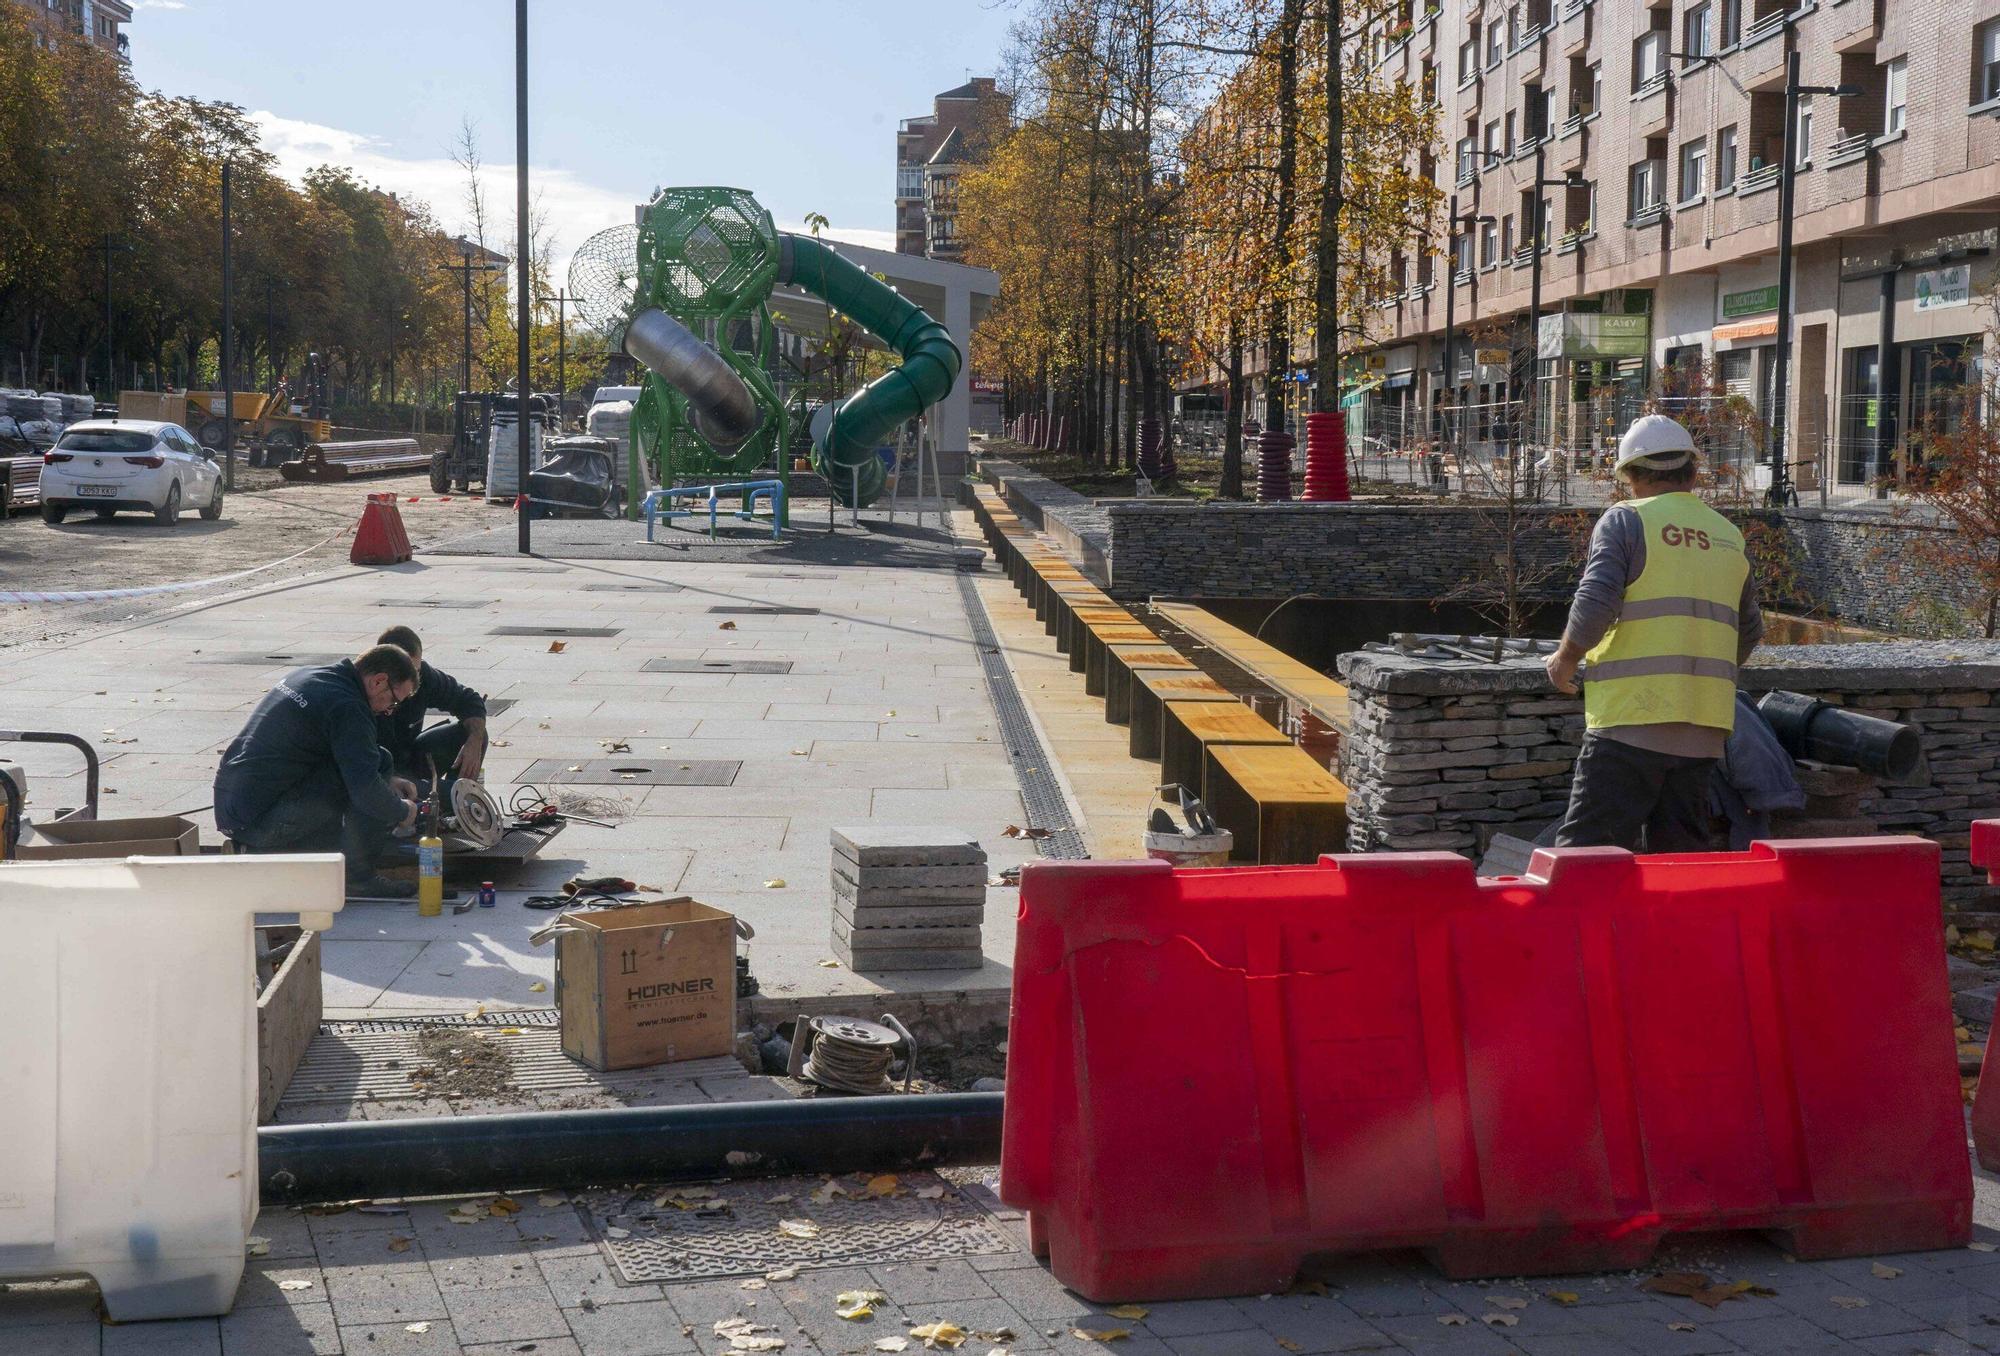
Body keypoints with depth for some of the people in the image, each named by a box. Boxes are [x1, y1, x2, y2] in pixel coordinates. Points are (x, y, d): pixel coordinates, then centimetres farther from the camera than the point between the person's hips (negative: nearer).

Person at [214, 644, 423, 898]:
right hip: (264, 818, -9)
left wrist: (388, 780, 20)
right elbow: (366, 789, -22)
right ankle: (357, 876, -3)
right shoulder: (348, 707, -15)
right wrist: (402, 812, -3)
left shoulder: (305, 676, 15)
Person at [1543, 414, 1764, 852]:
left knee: (1587, 849, -4)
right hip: (1704, 725, 6)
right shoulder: (1730, 536, 17)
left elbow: (1595, 604, -13)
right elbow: (1749, 631, 24)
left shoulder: (1626, 520, -2)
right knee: (1683, 856, 11)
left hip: (1632, 716, -6)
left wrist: (1565, 660, 2)